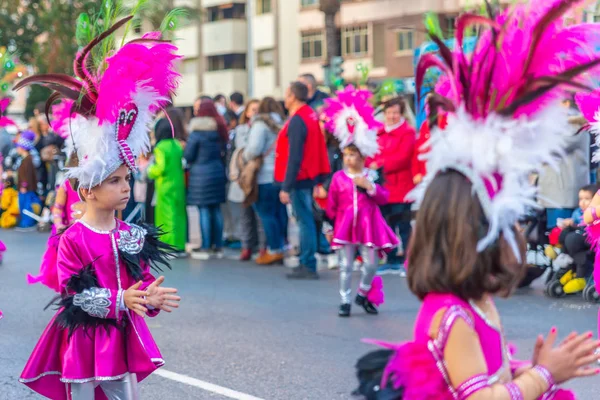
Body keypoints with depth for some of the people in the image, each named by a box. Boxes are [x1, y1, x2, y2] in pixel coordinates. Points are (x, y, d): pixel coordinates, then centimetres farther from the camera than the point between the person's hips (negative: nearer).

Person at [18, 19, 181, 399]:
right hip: (83, 341, -5)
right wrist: (119, 300, -25)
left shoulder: (132, 236, 2)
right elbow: (73, 296, -17)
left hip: (123, 340, 5)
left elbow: (144, 282, 5)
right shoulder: (73, 240, -15)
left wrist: (152, 297, -17)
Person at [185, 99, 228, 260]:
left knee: (204, 211, -3)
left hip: (201, 174, -6)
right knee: (216, 210, 10)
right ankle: (218, 246, 14)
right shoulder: (220, 130, 7)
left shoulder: (197, 133, -12)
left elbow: (188, 155, -8)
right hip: (218, 172, 6)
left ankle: (206, 247, -1)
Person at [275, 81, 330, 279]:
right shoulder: (311, 115, 10)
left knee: (304, 221, -6)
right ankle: (306, 263, 20)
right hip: (310, 176, 9)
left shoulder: (297, 121, -18)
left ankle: (308, 266, -4)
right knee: (307, 220, 13)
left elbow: (294, 158, -22)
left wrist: (286, 187, -20)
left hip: (299, 179, -9)